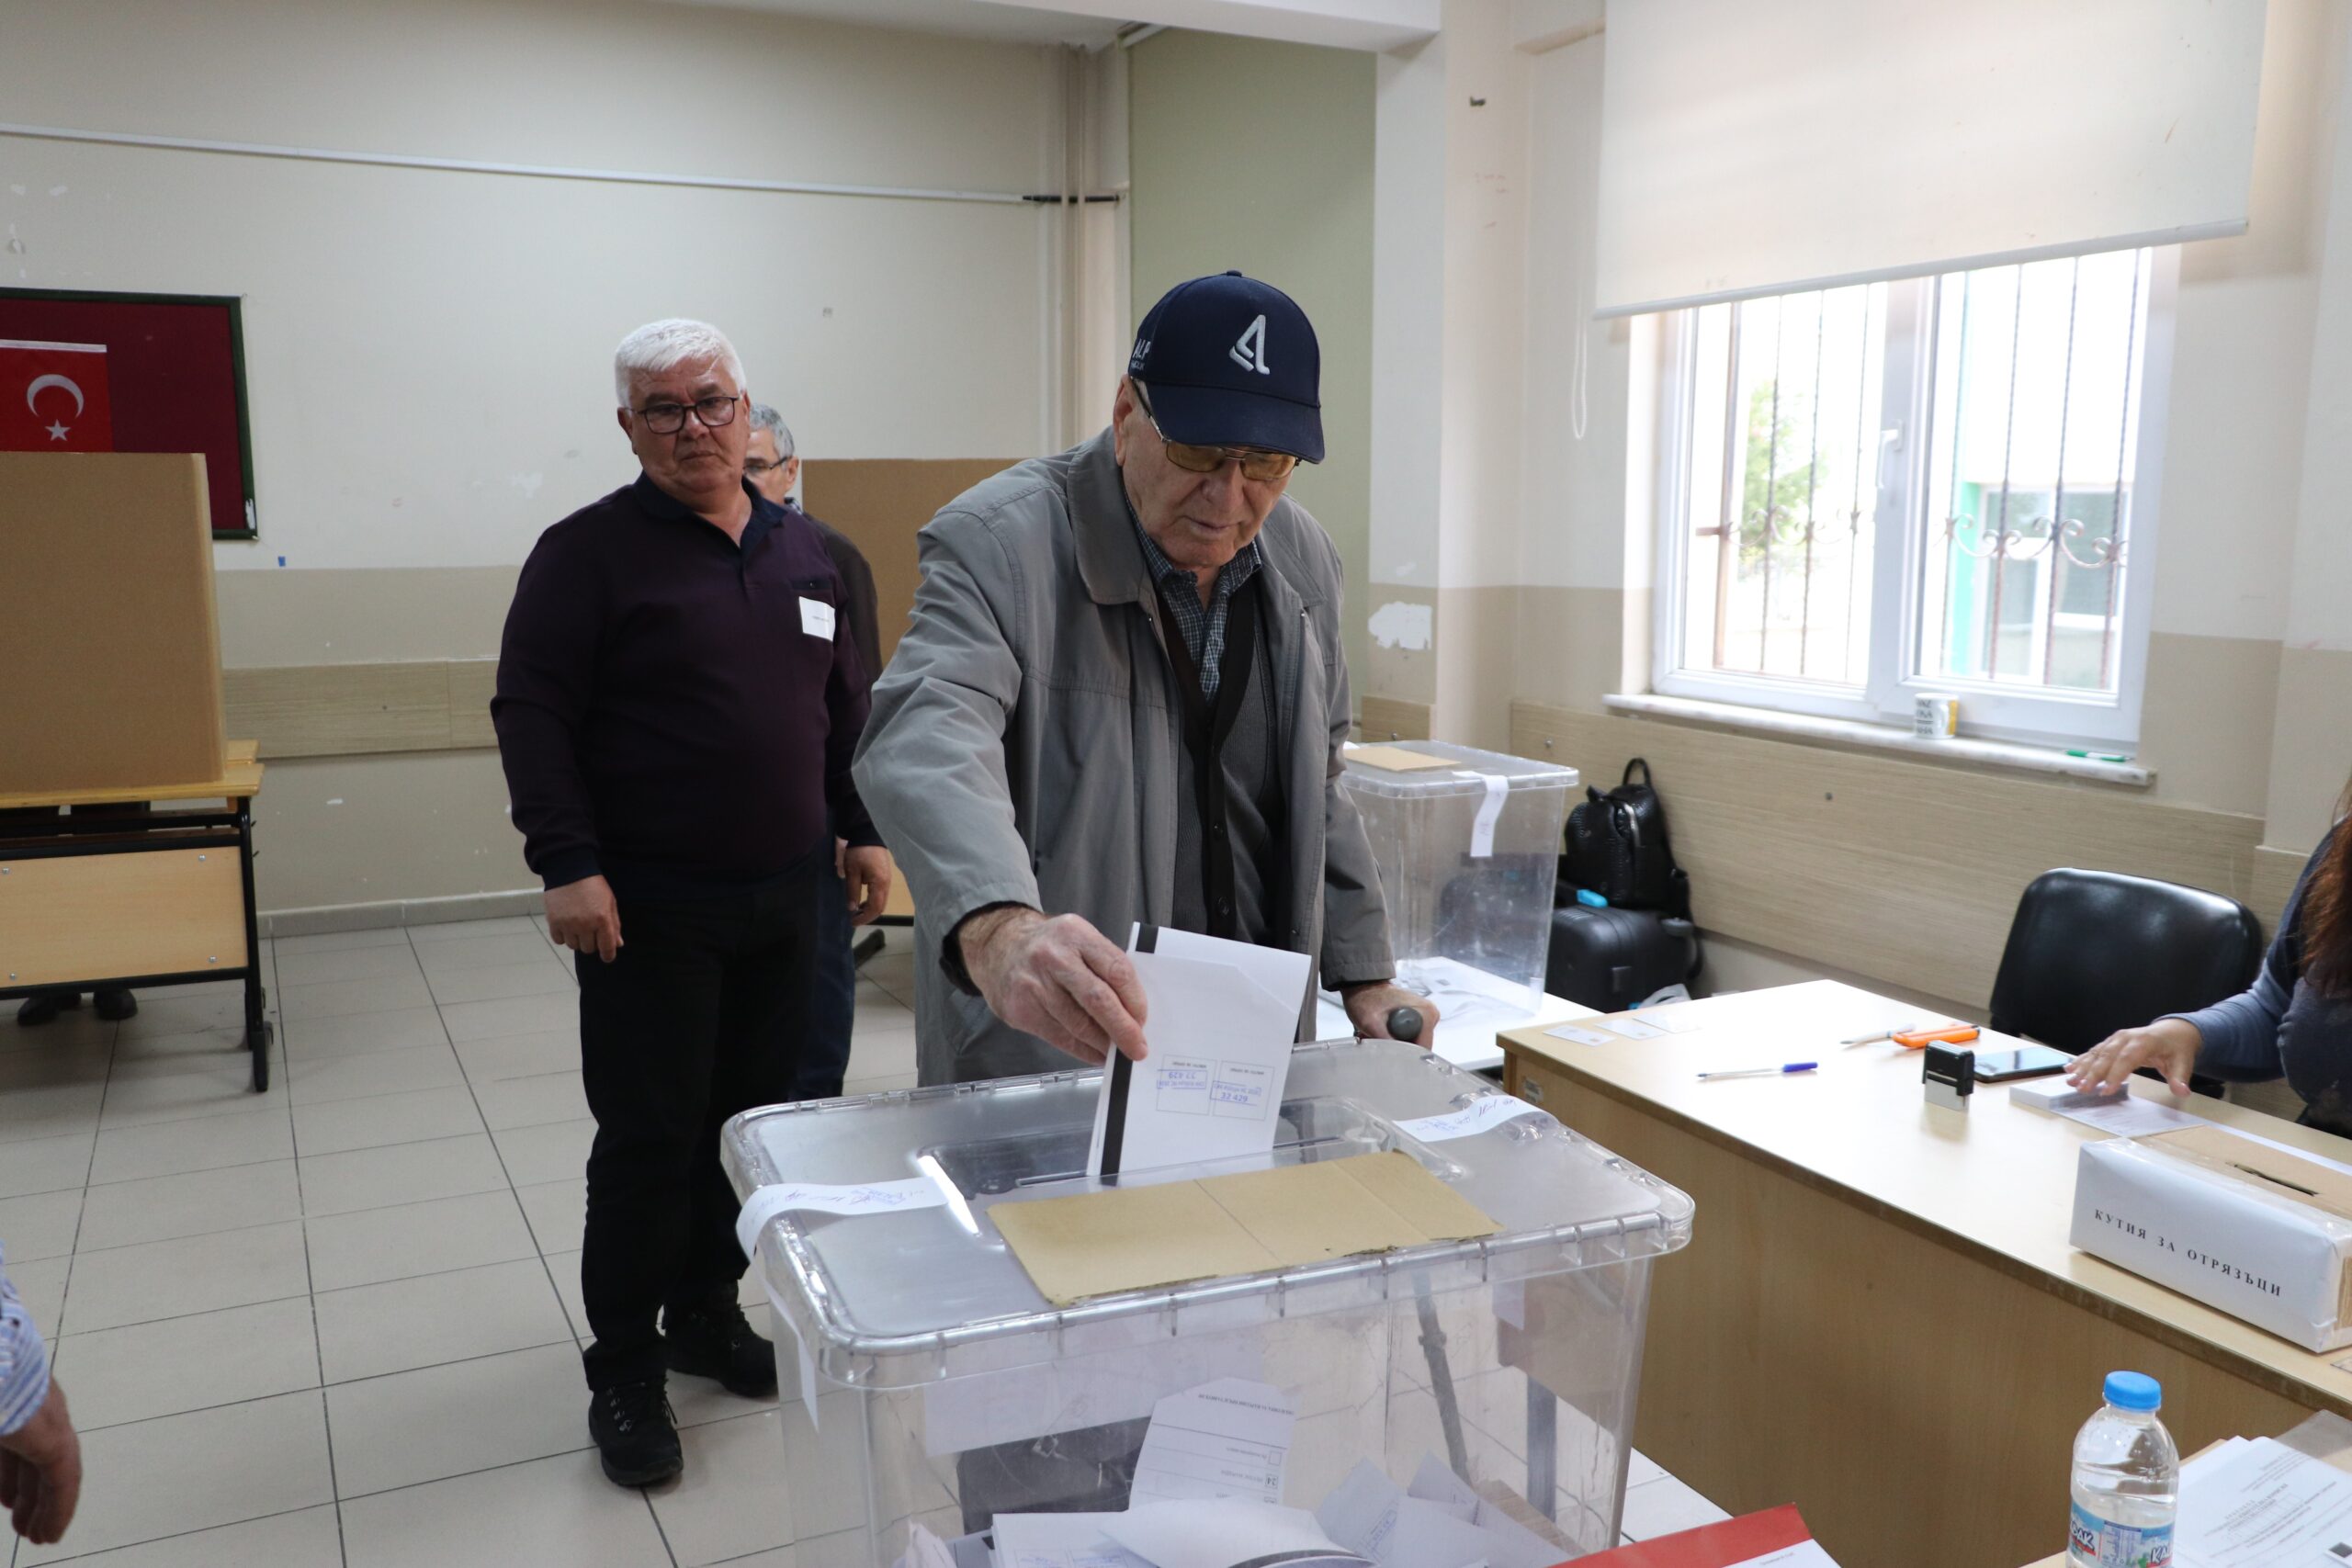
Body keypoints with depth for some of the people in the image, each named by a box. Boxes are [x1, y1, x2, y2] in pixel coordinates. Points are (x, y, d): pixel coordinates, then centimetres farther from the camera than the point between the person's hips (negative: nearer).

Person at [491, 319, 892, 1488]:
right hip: (648, 908, -5)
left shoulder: (801, 550, 11)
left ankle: (705, 1313, 32)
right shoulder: (588, 551, -6)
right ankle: (625, 1370, 16)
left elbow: (843, 705, 17)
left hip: (783, 900, 5)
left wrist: (864, 831, 13)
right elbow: (532, 715, -10)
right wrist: (567, 865, -18)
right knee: (648, 1139, 0)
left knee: (748, 1117, 13)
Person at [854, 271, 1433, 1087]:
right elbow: (924, 742, -35)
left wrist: (1365, 977, 10)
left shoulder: (1301, 557, 2)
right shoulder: (1000, 542, -17)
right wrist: (998, 930, -53)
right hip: (1041, 1055, -5)